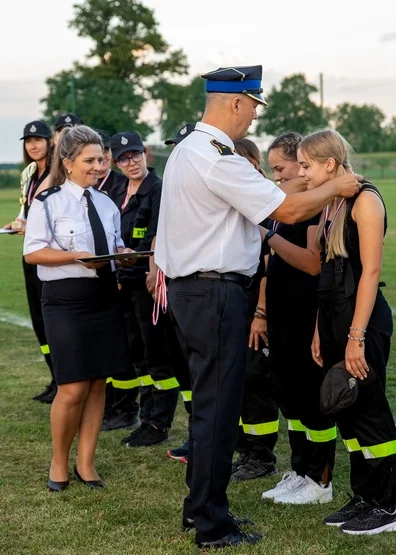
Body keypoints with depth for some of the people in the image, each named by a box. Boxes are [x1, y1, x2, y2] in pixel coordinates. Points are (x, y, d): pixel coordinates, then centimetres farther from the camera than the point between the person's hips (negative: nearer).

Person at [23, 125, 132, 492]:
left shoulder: (107, 204, 12)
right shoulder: (48, 202, -6)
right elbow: (32, 253, -9)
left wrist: (122, 253, -3)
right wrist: (77, 257, -20)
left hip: (105, 297, 6)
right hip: (66, 300, -6)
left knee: (98, 384, 7)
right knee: (73, 389, -6)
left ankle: (86, 462, 18)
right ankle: (59, 462, 15)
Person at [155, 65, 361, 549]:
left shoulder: (186, 150, 13)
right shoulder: (219, 159, -19)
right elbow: (287, 210, -19)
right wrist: (336, 188, -4)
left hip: (189, 287, 10)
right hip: (214, 294, -10)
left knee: (209, 402, 18)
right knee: (218, 406, -3)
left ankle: (198, 506, 29)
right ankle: (211, 526, 5)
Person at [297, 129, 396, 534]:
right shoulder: (329, 205, 13)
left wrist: (357, 336, -20)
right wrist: (320, 331, 13)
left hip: (363, 318, -8)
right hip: (332, 316, 9)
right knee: (345, 410, 11)